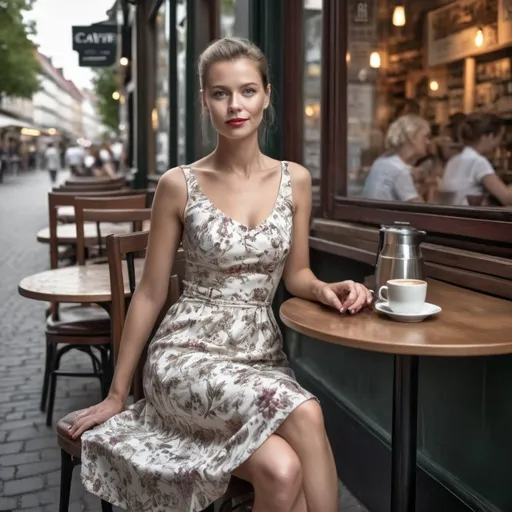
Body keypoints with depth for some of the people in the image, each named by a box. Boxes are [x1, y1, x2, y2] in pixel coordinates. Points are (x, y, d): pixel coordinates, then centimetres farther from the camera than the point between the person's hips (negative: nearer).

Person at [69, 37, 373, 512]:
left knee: (282, 471, -29)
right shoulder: (179, 184, -5)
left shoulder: (295, 180, 3)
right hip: (188, 355, -3)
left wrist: (325, 289, -10)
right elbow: (150, 293, 0)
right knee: (304, 414, -30)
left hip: (263, 356, 3)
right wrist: (116, 394, 6)